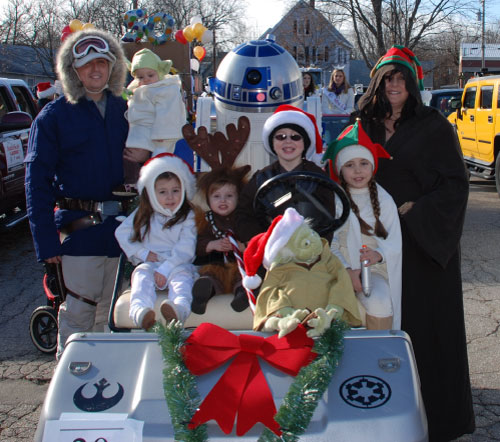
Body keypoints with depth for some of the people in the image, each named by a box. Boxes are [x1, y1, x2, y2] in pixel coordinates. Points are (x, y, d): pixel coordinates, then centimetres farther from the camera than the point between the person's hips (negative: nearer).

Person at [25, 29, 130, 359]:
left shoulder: (124, 111, 10)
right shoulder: (54, 116, -3)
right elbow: (37, 180, -6)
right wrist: (46, 241, -12)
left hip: (121, 224, 4)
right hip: (79, 226, -4)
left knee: (112, 311, 13)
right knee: (79, 311, -3)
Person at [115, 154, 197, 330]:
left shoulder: (188, 217, 4)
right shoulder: (143, 215, 16)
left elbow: (185, 249, -6)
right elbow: (121, 233, 15)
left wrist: (165, 269, -18)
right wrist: (143, 252, 0)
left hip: (179, 264, -2)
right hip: (149, 263, 2)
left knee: (182, 274, -33)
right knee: (142, 273, -30)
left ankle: (179, 308, -64)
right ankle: (141, 311, -58)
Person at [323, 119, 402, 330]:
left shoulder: (383, 199, 8)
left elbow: (395, 241, 5)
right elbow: (328, 243, -2)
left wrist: (379, 255, -17)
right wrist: (347, 271, -15)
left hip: (374, 270, 1)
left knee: (379, 303, -30)